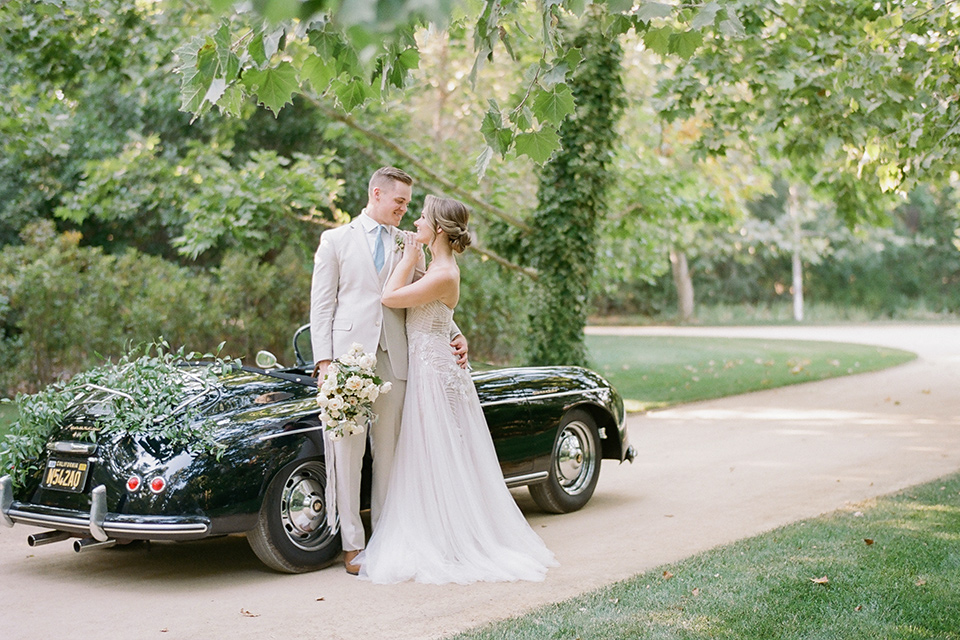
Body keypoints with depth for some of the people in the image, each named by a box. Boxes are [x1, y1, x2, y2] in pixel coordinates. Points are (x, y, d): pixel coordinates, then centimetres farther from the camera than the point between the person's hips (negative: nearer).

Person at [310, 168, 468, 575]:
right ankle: (353, 545, 4)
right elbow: (321, 305, 3)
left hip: (394, 359, 3)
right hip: (349, 357, -3)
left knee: (389, 451, 5)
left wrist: (454, 335, -1)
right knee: (349, 451, -2)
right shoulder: (336, 241, 8)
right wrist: (324, 361, -7)